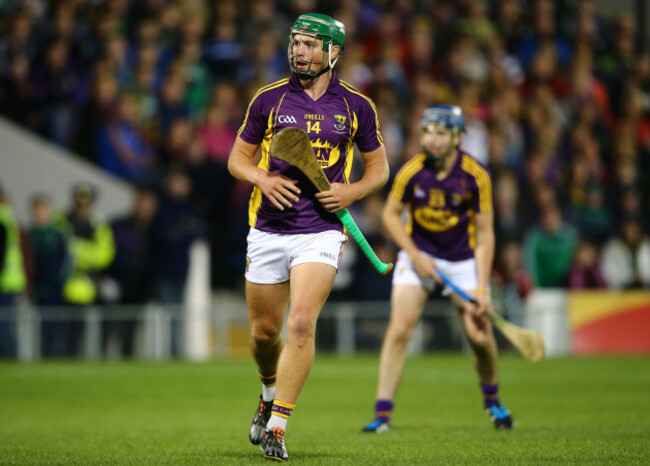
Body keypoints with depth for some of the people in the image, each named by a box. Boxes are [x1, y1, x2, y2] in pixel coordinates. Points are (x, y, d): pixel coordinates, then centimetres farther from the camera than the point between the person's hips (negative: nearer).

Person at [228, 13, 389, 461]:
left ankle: (277, 425, -12)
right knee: (264, 332, 10)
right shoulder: (269, 99, 3)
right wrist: (263, 179, -10)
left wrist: (351, 192, -7)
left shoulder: (356, 106, 3)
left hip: (321, 232, -2)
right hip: (268, 230, 2)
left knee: (302, 324, -18)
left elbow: (379, 167, 13)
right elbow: (238, 157, 12)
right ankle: (270, 393, 42)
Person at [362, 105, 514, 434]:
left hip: (463, 259, 0)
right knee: (399, 329, -15)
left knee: (480, 336, -3)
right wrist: (415, 256, -11)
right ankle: (383, 413, -12)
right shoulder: (411, 172, -16)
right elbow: (390, 214, -1)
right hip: (418, 254, 0)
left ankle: (492, 400, 27)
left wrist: (482, 289, -17)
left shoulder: (476, 176, -18)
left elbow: (484, 234, -12)